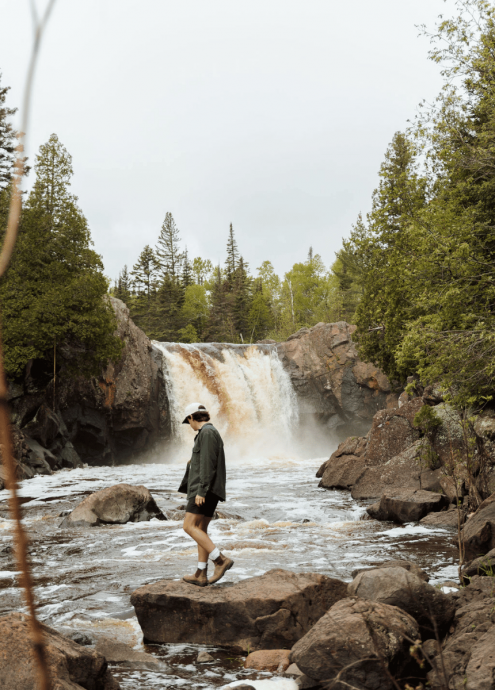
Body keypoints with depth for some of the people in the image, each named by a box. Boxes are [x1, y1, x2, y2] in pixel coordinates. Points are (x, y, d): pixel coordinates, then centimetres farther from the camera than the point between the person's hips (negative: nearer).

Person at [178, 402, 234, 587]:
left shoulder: (207, 433, -12)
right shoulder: (210, 433, 20)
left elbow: (208, 464, -20)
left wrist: (201, 491, -22)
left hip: (205, 489, -10)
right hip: (207, 490, 10)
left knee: (189, 526, -12)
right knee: (200, 529, 11)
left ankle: (221, 560, -17)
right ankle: (201, 575, 12)